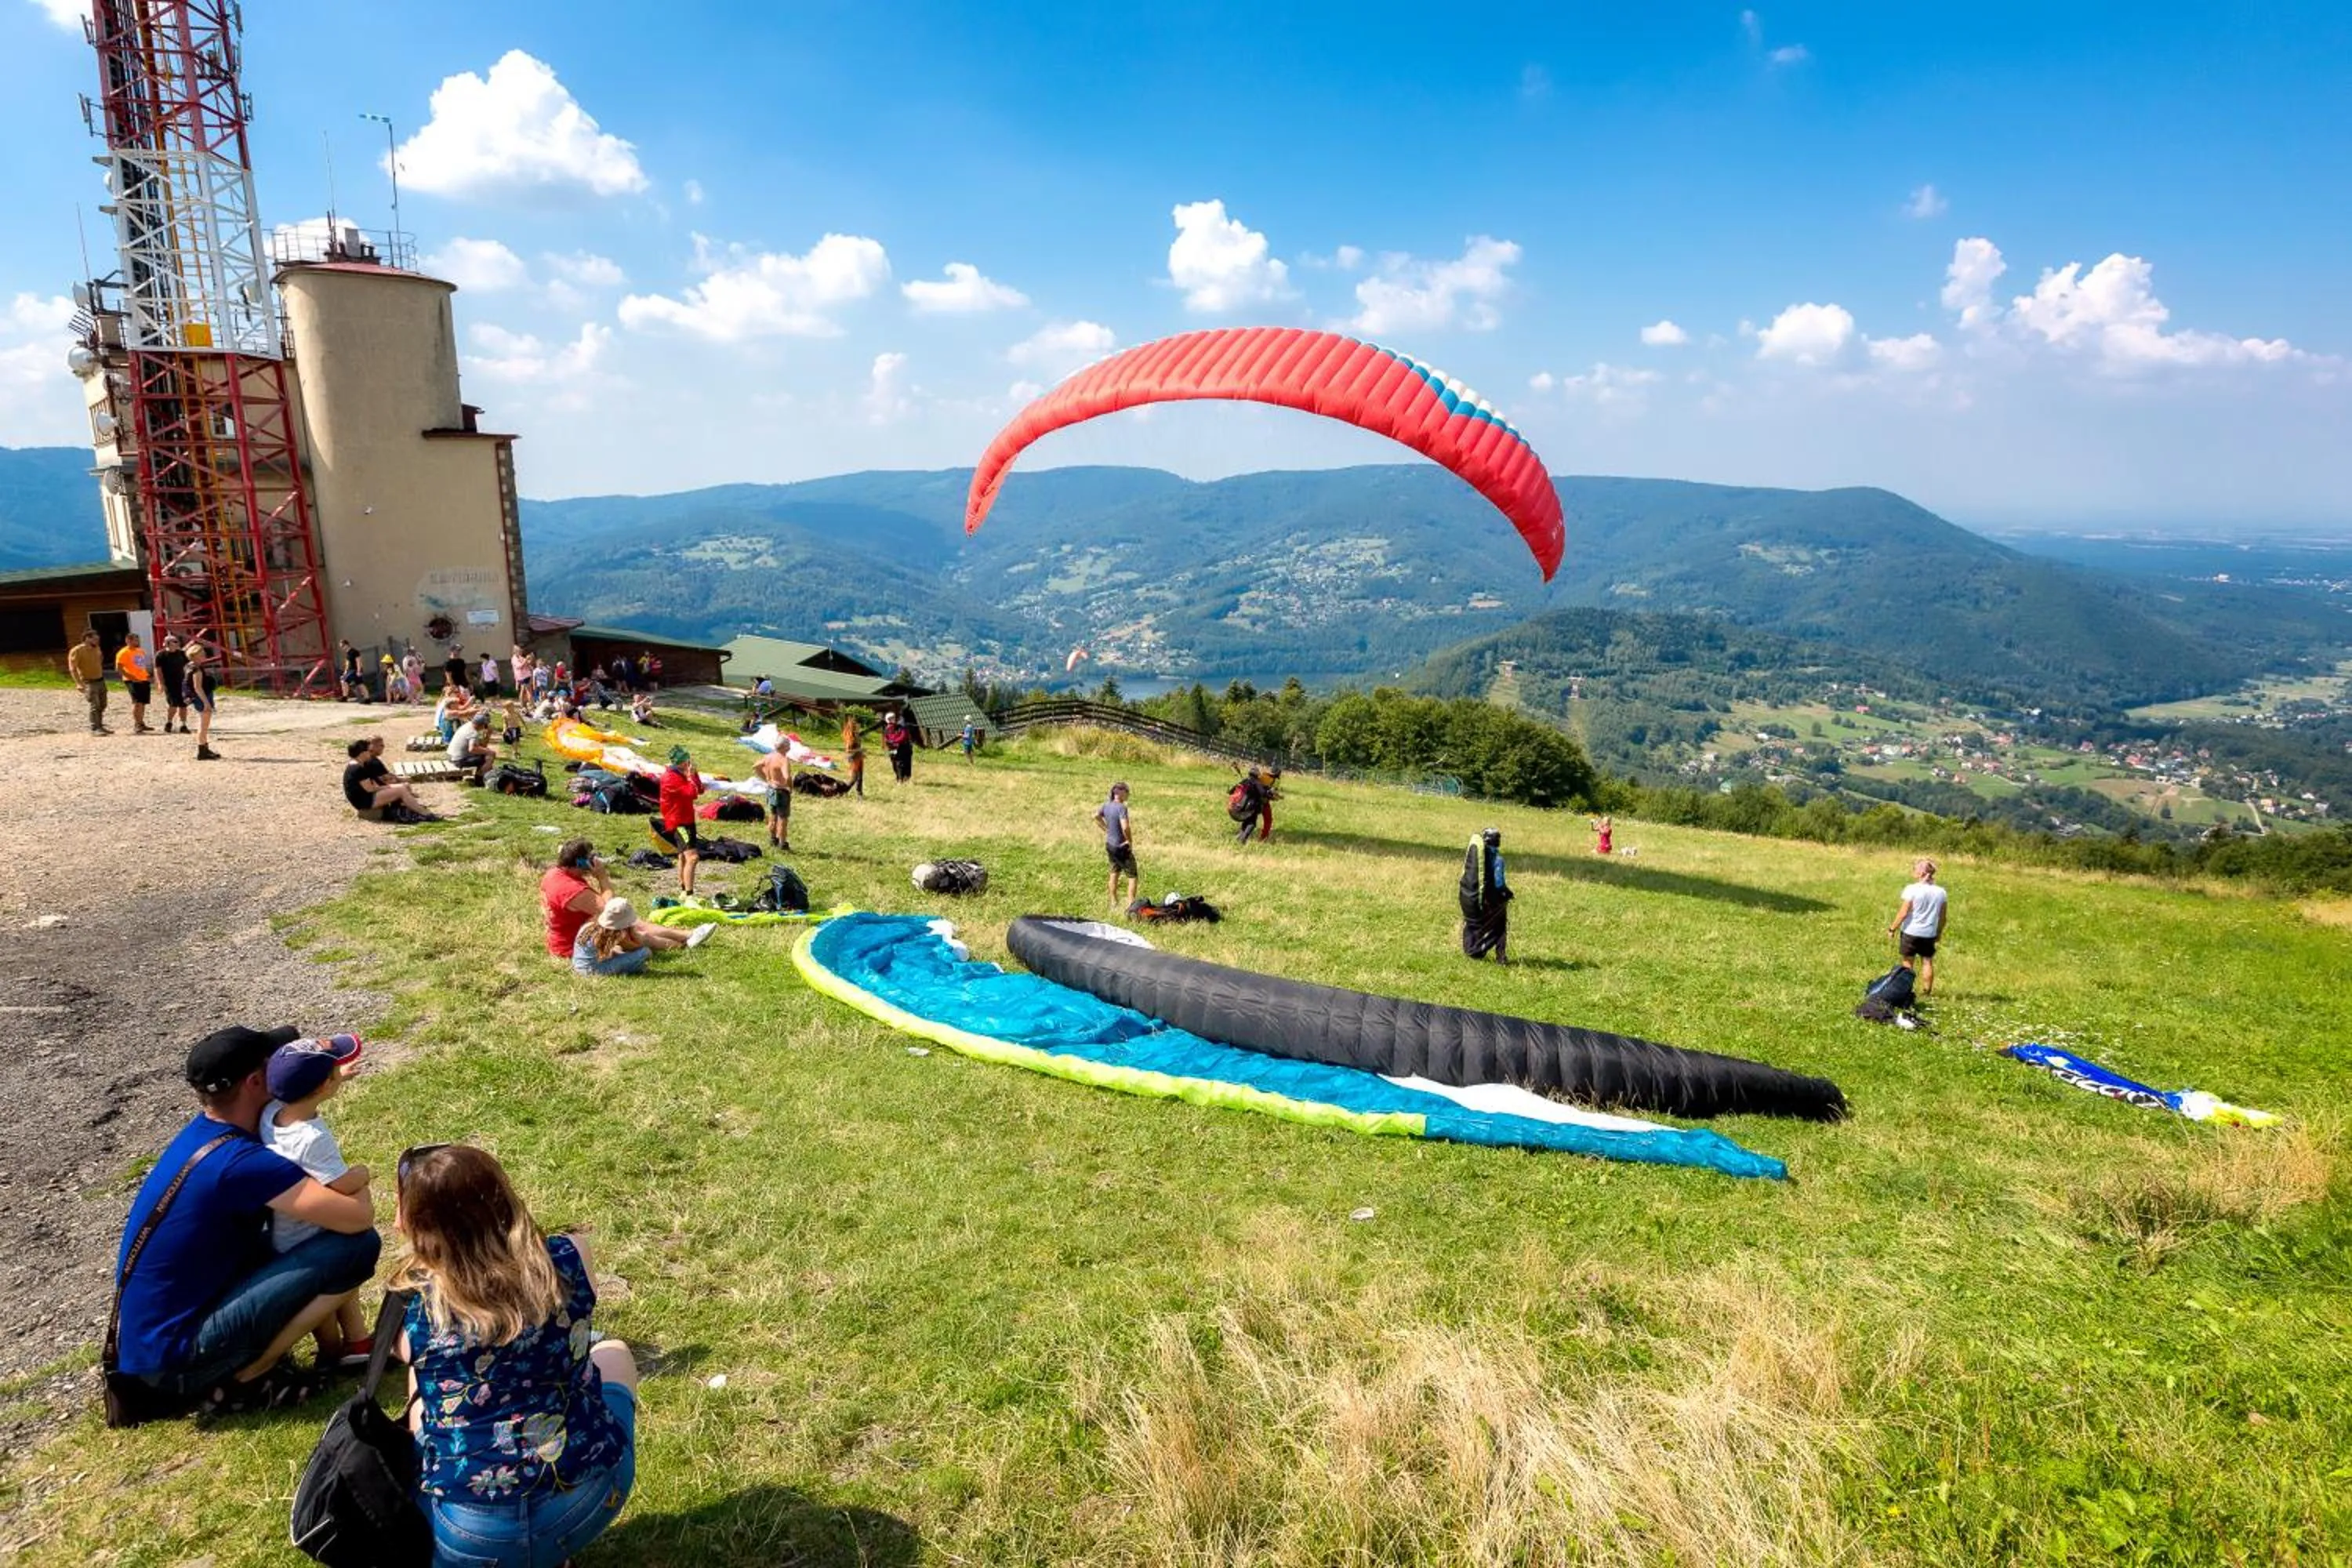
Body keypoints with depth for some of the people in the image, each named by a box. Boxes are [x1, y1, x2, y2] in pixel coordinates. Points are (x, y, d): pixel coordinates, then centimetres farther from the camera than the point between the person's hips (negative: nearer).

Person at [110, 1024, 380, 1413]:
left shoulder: (201, 1132, 4)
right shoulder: (242, 1161, -24)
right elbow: (359, 1219, -24)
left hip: (144, 1342, 9)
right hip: (174, 1357, -9)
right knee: (356, 1247, -18)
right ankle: (242, 1379, -4)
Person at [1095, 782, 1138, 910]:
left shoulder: (1106, 805, 0)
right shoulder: (1121, 808, -24)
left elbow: (1096, 816, 16)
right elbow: (1125, 827, -33)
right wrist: (1130, 841, -18)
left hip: (1110, 845, 8)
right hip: (1121, 847, -8)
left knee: (1114, 873, 24)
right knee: (1133, 876, 1)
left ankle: (1114, 902, 35)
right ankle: (1131, 904, -3)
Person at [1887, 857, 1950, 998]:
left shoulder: (1912, 890, -15)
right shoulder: (1941, 892, 0)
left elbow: (1903, 913, -14)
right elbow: (1943, 917, 5)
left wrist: (1893, 929, -4)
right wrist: (1939, 933, 19)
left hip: (1911, 931, -4)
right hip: (1929, 933, 4)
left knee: (1908, 962, 6)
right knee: (1927, 962, 12)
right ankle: (1926, 991, 15)